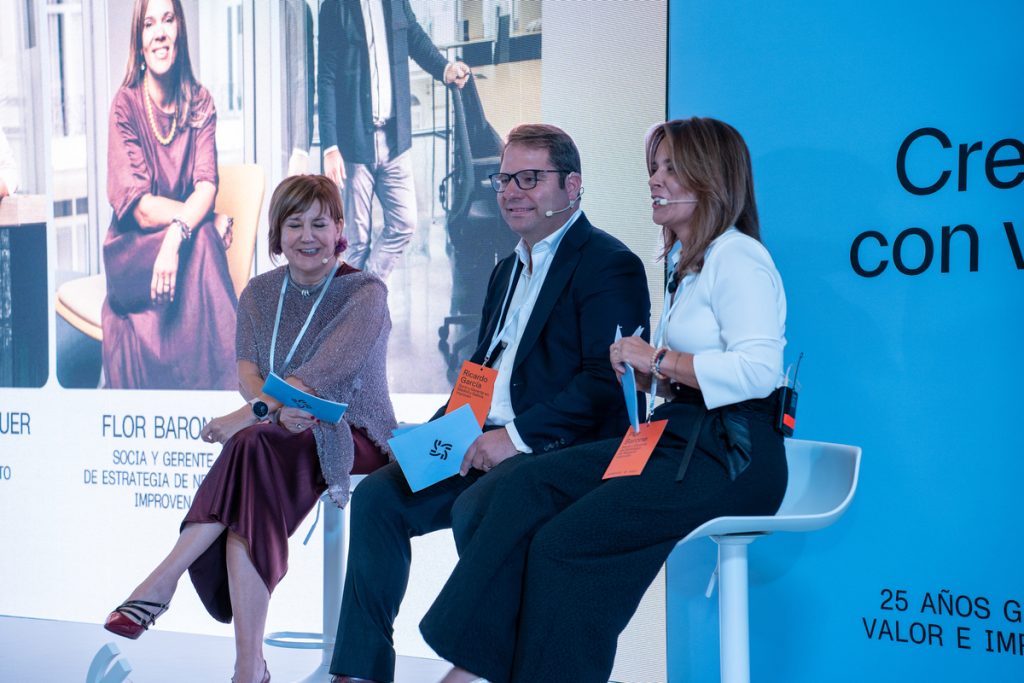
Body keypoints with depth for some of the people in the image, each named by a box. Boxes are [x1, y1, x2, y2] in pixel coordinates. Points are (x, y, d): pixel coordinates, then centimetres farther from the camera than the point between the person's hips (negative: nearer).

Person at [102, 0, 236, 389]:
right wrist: (209, 219, -17)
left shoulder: (200, 103, 3)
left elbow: (207, 185, -11)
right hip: (134, 250, -2)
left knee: (199, 242, -32)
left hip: (185, 242, 3)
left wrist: (177, 234, -30)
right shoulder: (125, 105, -7)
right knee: (203, 237, -31)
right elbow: (140, 208, -13)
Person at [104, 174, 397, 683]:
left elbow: (321, 373, -20)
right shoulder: (259, 294, 12)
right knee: (245, 510, -33)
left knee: (253, 446, -36)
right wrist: (280, 409, -25)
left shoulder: (365, 293, -5)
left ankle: (163, 582, -35)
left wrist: (252, 414, -31)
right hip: (288, 434, 4)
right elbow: (246, 373, -2)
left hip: (354, 440, -4)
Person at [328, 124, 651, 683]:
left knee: (475, 508, -33)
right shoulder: (509, 269, 23)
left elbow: (610, 382, -17)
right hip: (488, 444, 9)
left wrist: (518, 435, -21)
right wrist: (440, 429, 5)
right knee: (377, 495, -8)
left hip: (563, 452, -8)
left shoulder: (609, 265, -7)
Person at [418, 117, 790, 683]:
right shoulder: (688, 265, 22)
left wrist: (659, 359, -16)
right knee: (529, 484, -11)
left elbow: (759, 371, -22)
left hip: (731, 454, -9)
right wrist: (647, 375, -1)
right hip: (679, 439, 9)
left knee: (565, 540, -22)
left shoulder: (737, 257, -8)